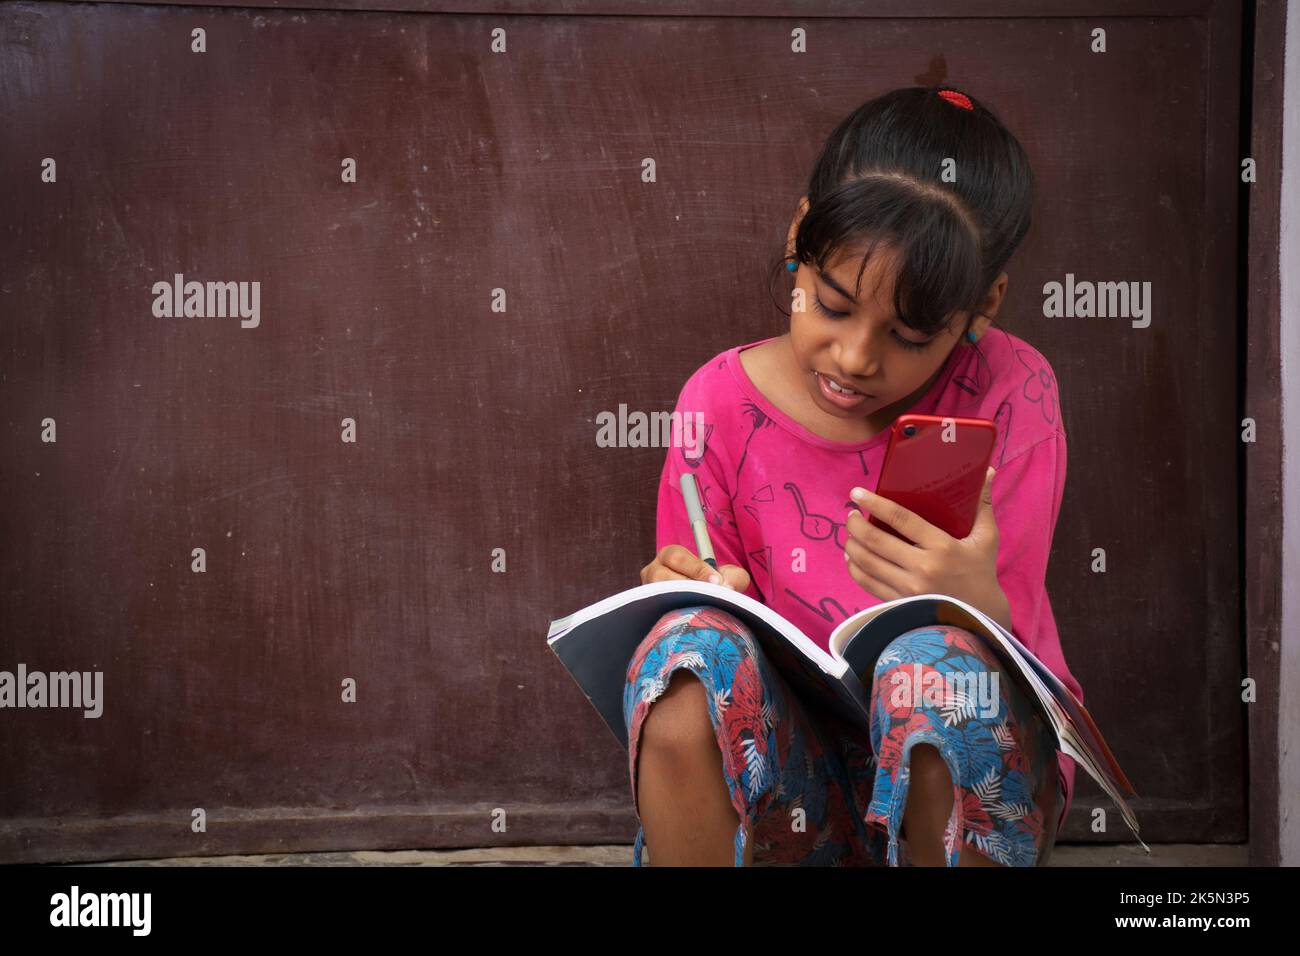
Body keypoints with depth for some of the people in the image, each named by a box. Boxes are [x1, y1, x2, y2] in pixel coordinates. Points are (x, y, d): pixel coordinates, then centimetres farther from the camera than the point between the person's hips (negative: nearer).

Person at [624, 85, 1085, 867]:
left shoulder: (1010, 392, -10)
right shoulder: (723, 403, -5)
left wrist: (979, 605, -36)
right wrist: (687, 597, -22)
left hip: (971, 768, -1)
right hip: (794, 777, 1)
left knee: (935, 655, -34)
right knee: (694, 644, -30)